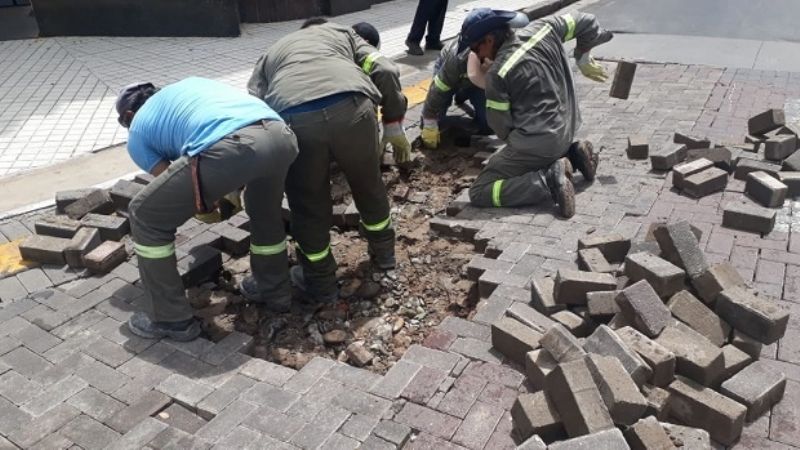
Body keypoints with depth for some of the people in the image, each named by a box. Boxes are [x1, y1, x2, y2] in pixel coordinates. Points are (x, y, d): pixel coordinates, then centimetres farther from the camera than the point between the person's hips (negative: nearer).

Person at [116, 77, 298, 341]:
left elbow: (171, 188, 25)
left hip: (227, 149, -5)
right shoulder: (189, 84, 42)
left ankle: (171, 319, 25)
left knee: (146, 217, 17)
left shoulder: (137, 134, 27)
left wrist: (208, 198, 47)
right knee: (266, 212, 36)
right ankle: (275, 292, 50)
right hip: (281, 136, 6)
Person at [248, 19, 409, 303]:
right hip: (352, 108, 1)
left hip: (294, 120, 0)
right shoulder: (342, 32, 36)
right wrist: (394, 125, 24)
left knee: (309, 205, 19)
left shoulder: (270, 54, 38)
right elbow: (385, 71, 16)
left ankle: (320, 283, 34)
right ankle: (383, 250, 47)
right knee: (368, 185, 25)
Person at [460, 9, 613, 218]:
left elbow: (501, 126, -11)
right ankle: (573, 154, 12)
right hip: (566, 131, 8)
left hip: (536, 144, -8)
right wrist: (583, 58, 24)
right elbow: (586, 21, 10)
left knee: (479, 192, -3)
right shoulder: (543, 28, -3)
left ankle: (548, 180, -17)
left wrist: (513, 141, 10)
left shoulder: (497, 73, -20)